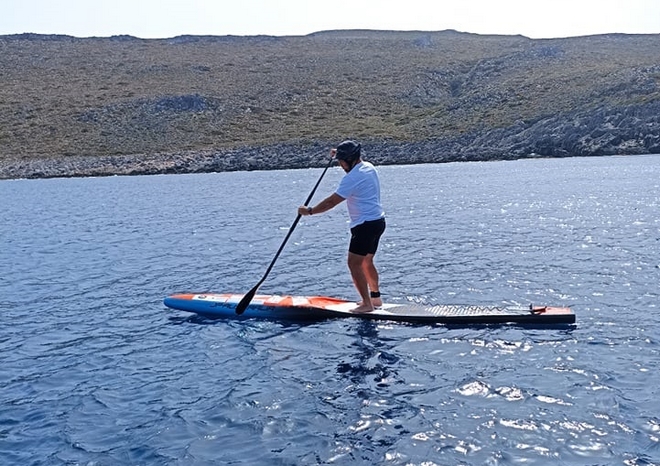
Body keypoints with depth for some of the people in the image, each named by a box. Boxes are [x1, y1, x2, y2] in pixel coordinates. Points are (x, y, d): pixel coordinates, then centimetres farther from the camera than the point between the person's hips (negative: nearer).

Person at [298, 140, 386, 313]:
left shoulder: (353, 177, -18)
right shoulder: (369, 167, 10)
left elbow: (332, 202, -17)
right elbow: (355, 163, 38)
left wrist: (309, 211, -8)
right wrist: (340, 154, 25)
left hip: (366, 225, -10)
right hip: (378, 221, 10)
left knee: (354, 263, -7)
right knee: (366, 262, 19)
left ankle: (367, 304, -6)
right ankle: (375, 297, 26)